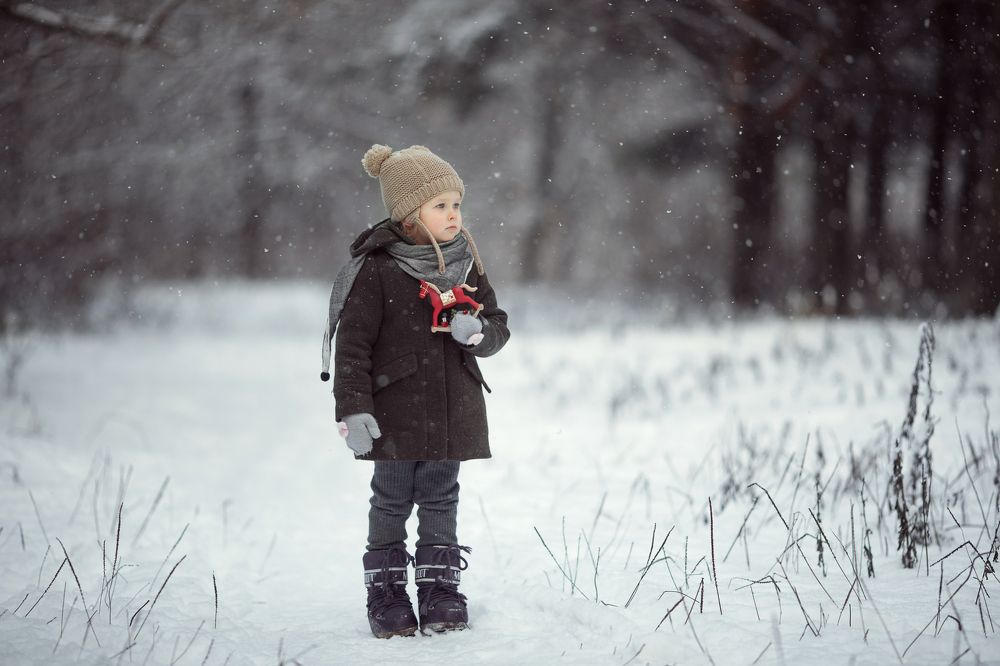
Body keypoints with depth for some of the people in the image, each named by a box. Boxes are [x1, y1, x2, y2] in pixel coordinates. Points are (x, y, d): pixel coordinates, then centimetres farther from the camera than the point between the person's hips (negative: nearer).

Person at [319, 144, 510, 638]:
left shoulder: (465, 266, 6)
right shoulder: (376, 269, -10)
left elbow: (497, 325, 12)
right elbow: (353, 344, -10)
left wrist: (478, 330, -12)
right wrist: (353, 408, -15)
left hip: (451, 408, 4)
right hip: (395, 409, -4)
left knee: (440, 498, 10)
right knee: (392, 500, 4)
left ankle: (440, 588, 19)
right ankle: (385, 590, 15)